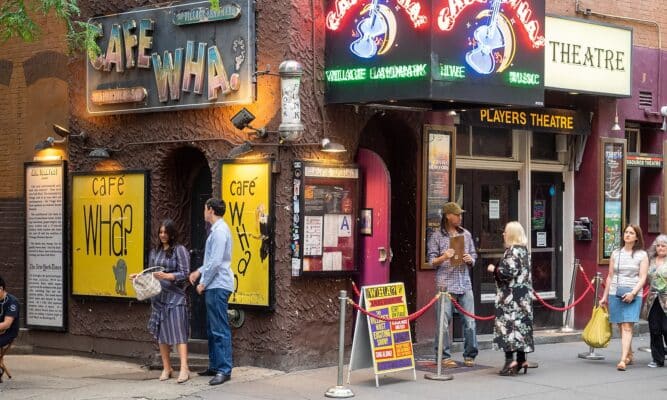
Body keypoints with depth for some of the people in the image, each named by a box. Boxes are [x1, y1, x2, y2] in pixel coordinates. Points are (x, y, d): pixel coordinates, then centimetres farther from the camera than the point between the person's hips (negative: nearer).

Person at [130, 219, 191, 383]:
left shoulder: (180, 250, -3)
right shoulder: (155, 252, 14)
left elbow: (185, 274, -9)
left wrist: (166, 276, -22)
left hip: (175, 297, -6)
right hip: (158, 297, 6)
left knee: (178, 332, -12)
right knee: (161, 333, 7)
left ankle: (184, 368, -16)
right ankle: (166, 368, 15)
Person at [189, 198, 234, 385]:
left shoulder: (219, 231, -15)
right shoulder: (217, 229, 16)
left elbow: (216, 262, -20)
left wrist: (203, 282, -13)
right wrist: (199, 272, 17)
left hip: (218, 286, -10)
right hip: (214, 286, 10)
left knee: (220, 329, -10)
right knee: (212, 328, 14)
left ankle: (224, 370, -10)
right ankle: (214, 366, 20)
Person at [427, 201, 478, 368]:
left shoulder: (466, 234, 13)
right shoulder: (437, 236, 3)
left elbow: (473, 257, 19)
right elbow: (431, 261, 2)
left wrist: (470, 260, -3)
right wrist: (444, 257, -16)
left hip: (464, 283, 3)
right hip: (445, 283, -3)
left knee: (470, 321, 1)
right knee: (443, 321, -4)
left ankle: (470, 355, 12)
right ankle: (444, 356, 5)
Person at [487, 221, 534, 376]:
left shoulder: (512, 251, -15)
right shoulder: (523, 250, 13)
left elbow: (508, 273, -20)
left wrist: (494, 269, -5)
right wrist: (498, 270, 19)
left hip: (511, 296, -9)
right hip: (523, 295, 9)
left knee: (508, 323, -8)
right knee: (521, 324, 10)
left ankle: (510, 359, -16)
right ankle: (521, 359, 12)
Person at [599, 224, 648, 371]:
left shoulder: (642, 255, 4)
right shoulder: (615, 253, 12)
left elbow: (643, 278, -2)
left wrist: (633, 293, -16)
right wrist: (605, 296, 14)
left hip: (633, 295, -4)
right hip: (615, 293, 4)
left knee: (627, 327, -14)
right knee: (621, 326, 7)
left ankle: (623, 360, -21)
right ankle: (629, 355, 23)